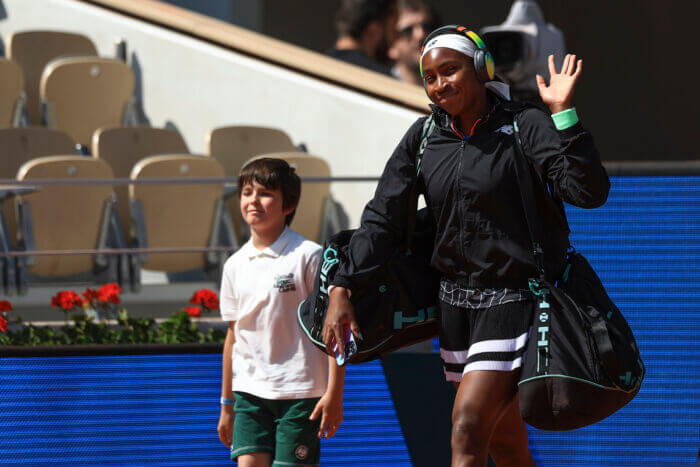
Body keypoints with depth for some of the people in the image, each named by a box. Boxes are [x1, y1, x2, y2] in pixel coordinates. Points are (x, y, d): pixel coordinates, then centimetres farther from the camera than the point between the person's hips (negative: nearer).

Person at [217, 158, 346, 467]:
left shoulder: (308, 256, -6)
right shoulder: (236, 265, 9)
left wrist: (334, 393, -12)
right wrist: (226, 405, 18)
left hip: (300, 391, -4)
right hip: (251, 391, 4)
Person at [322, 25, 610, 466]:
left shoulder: (524, 125, -11)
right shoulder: (424, 136, 5)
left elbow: (589, 192, -22)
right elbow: (383, 219, 7)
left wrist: (563, 114, -28)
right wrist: (342, 288, -2)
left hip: (516, 300, -6)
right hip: (457, 299, 6)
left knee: (468, 429, -17)